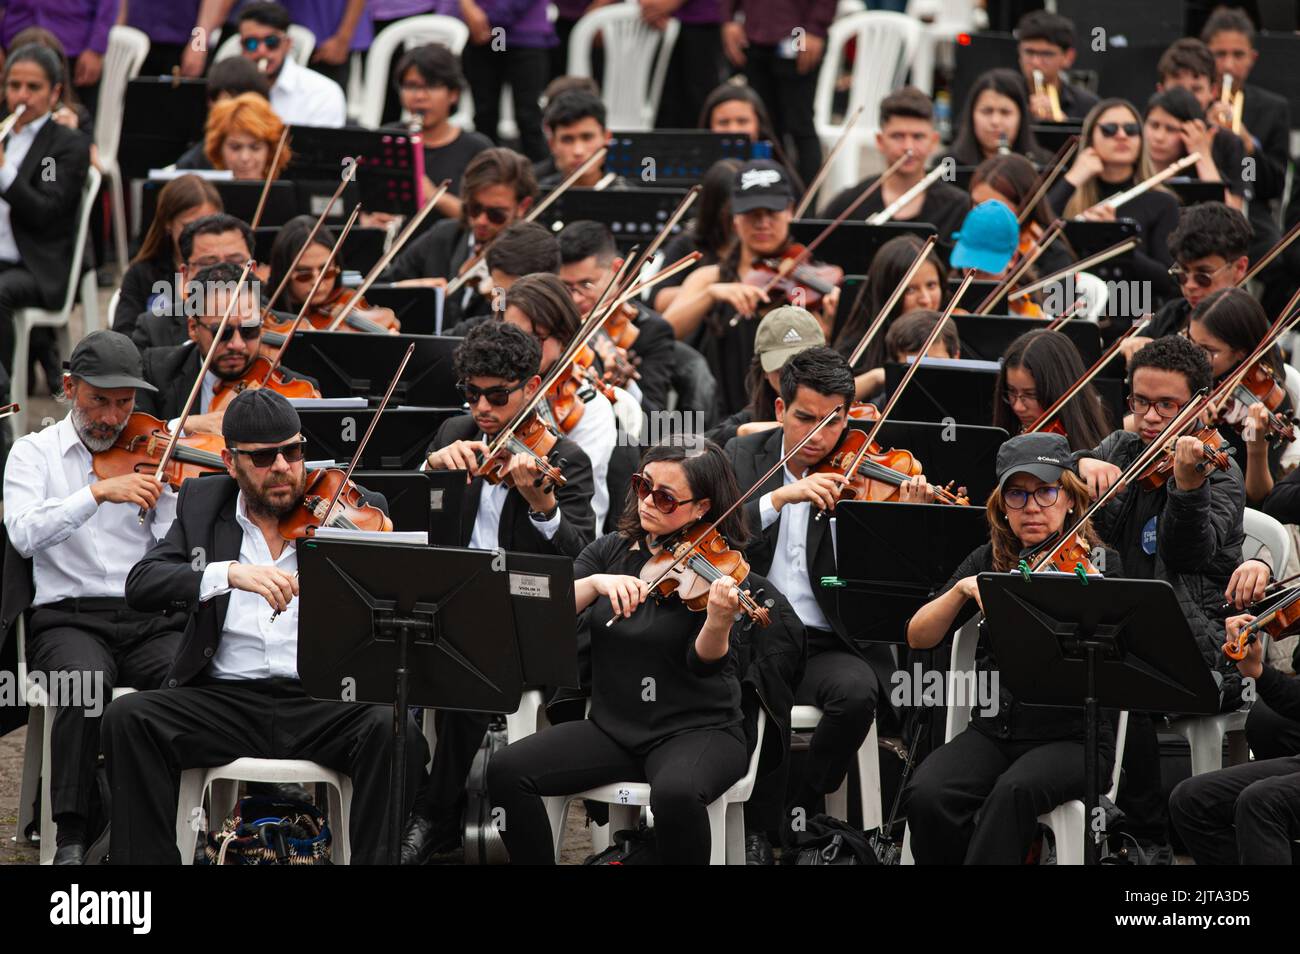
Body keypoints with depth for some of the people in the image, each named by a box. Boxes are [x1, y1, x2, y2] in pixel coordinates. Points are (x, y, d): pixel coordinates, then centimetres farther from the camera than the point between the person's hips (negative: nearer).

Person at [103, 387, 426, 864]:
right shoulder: (202, 503, 11)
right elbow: (140, 586, -4)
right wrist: (230, 572, -20)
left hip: (325, 700, -1)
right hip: (224, 697, 1)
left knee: (395, 730, -31)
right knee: (128, 718, -24)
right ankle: (147, 859, -15)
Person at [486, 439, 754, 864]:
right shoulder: (612, 551, 7)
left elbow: (704, 663, -19)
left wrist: (719, 621, -41)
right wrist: (595, 583, -25)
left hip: (697, 730, -5)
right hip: (612, 728, 5)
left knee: (675, 792, -38)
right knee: (506, 771, -18)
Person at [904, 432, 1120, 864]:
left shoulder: (1099, 564, 0)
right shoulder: (990, 561, 11)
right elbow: (919, 636, 4)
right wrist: (963, 589, -12)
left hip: (1072, 735, -3)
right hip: (994, 730, 3)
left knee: (1014, 792, -36)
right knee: (926, 796, -27)